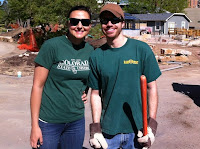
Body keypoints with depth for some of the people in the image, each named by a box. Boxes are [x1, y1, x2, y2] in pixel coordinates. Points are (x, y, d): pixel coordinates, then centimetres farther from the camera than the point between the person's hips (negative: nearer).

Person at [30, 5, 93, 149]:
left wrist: (86, 92, 0)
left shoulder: (90, 50, 2)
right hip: (49, 121, -4)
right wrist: (34, 126, -13)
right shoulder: (52, 46, -13)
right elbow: (37, 86, -12)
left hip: (77, 120, 5)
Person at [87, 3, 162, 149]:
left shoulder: (142, 49, -4)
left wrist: (152, 123, -7)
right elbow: (96, 94, 4)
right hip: (107, 130, 1)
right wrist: (95, 126, -2)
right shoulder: (96, 56, 0)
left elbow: (152, 88, -2)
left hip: (138, 129, -1)